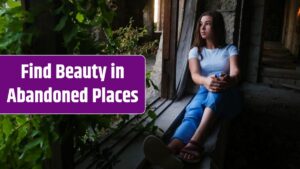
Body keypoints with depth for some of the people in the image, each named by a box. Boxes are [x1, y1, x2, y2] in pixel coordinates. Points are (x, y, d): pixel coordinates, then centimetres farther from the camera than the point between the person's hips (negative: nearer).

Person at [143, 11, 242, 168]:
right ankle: (171, 150, -69)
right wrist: (206, 81, -32)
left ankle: (195, 141, -59)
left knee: (219, 78, -37)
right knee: (192, 113, -35)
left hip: (227, 97, -1)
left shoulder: (230, 49, 14)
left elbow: (235, 72, -6)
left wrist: (229, 80, -35)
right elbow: (194, 75, -4)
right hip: (204, 92, 1)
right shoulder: (196, 51, 16)